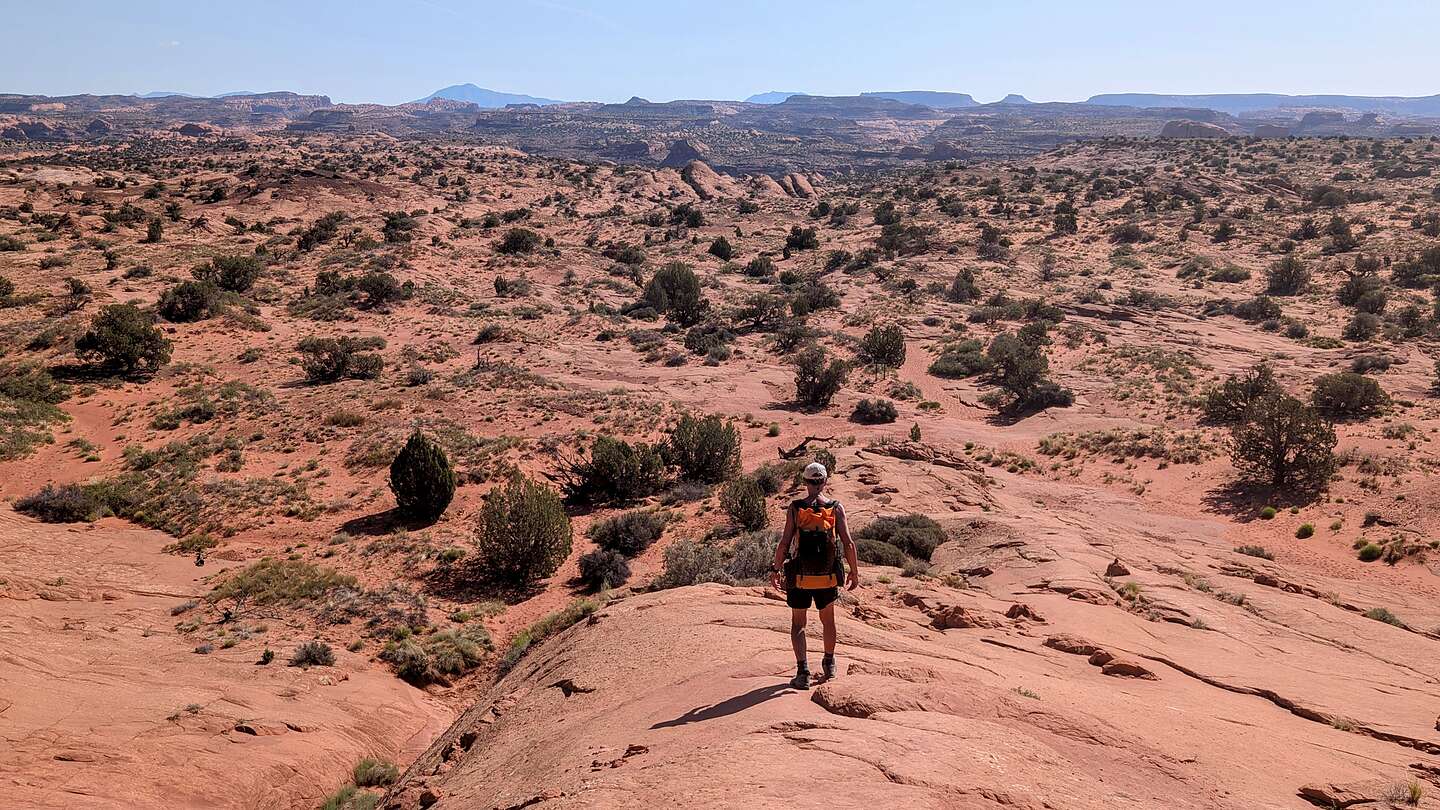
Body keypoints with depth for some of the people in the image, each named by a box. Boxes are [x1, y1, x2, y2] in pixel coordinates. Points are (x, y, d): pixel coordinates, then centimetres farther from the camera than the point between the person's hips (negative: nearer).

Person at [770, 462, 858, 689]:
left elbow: (784, 543, -9)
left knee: (798, 624, 11)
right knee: (828, 620, 23)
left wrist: (775, 570, 1)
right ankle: (829, 664, 37)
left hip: (800, 577, -1)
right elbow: (848, 544, -5)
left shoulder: (795, 508, -7)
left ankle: (803, 671, -2)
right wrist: (854, 572, 5)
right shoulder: (836, 508, -4)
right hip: (828, 576, 2)